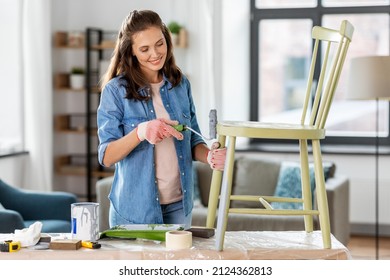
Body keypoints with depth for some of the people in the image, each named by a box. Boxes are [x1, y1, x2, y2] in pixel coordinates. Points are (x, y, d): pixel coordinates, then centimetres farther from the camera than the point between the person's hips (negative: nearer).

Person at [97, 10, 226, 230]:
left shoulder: (181, 84, 3)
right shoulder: (116, 90, -9)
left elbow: (193, 140, 9)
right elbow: (106, 157, -12)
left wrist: (209, 155, -13)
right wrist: (140, 133, -30)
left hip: (179, 205, 4)